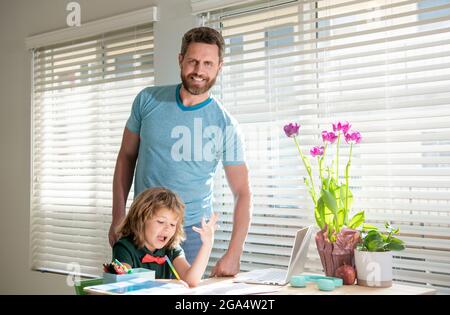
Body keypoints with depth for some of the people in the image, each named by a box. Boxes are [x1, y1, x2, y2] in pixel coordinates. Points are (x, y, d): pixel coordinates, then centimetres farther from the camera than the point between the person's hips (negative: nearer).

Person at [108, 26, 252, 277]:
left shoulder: (226, 125, -8)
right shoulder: (148, 100, -2)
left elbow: (242, 193, -6)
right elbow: (127, 157, 7)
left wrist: (234, 254, -16)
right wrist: (118, 218, 1)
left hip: (192, 231, -1)